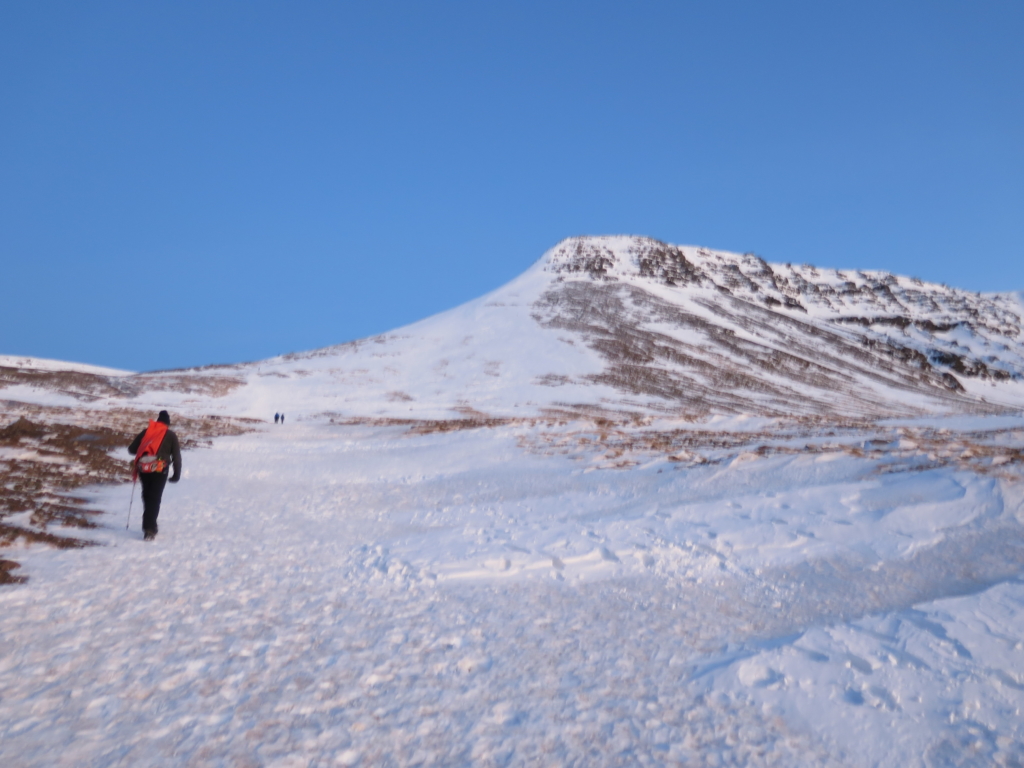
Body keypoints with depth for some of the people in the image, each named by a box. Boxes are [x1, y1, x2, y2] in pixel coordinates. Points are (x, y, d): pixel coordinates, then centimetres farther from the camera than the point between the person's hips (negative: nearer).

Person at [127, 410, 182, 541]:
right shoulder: (171, 435, 8)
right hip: (160, 469, -2)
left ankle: (149, 525, 26)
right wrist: (177, 474, 12)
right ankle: (149, 529, -12)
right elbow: (176, 456, 5)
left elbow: (131, 449, 13)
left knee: (147, 496, 19)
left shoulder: (146, 431, 13)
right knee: (155, 498, -2)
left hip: (143, 468, 3)